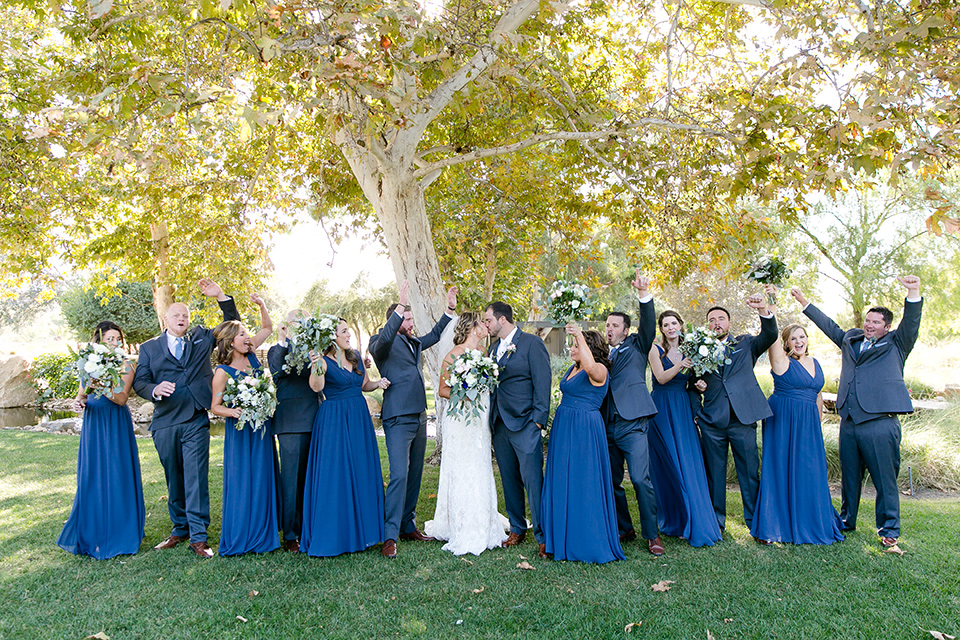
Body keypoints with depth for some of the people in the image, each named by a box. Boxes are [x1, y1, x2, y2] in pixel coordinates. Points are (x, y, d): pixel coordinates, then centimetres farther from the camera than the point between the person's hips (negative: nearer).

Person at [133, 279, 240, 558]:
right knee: (173, 480, 12)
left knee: (196, 479, -6)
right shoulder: (149, 347, 12)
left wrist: (221, 297, -1)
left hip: (196, 422, -2)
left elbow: (232, 325, 13)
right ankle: (180, 529, 27)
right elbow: (139, 382, 7)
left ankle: (198, 537, -3)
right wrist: (155, 390, -16)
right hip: (165, 423, 2)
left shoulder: (201, 338, 11)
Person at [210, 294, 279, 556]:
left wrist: (261, 305, 1)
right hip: (240, 430, -6)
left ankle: (262, 532, 22)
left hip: (262, 428, 6)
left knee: (263, 479, 11)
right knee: (242, 481, -1)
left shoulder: (251, 354, 3)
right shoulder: (223, 372, -12)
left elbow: (268, 328, 14)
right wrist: (232, 411, -28)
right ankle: (241, 536, 11)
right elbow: (215, 406, -9)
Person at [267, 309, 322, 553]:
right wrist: (283, 343, -15)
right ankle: (290, 535, 10)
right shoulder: (277, 350, 6)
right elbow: (277, 374, -15)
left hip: (314, 420, 4)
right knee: (292, 478, -1)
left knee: (311, 478, 9)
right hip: (291, 422, -4)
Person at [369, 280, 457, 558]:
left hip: (419, 418, 8)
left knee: (414, 476, 12)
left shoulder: (413, 342, 18)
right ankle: (390, 536, -8)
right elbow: (383, 339, -29)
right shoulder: (383, 342, -5)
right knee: (399, 476, -13)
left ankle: (408, 527, 23)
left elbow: (434, 335, 34)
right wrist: (401, 306, -36)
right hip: (398, 419, -8)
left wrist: (449, 310, 26)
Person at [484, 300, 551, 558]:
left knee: (532, 480, -7)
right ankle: (517, 529, 25)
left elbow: (542, 382, -9)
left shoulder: (531, 343, -5)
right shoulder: (494, 347, 17)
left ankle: (543, 536, 2)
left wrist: (538, 419, -14)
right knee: (509, 480, 12)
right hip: (499, 423, 7)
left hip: (524, 423, -7)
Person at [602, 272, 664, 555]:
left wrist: (644, 294, -19)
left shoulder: (636, 347, 9)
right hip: (607, 426, 5)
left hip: (633, 424, -4)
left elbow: (648, 325, -8)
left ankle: (652, 534, 2)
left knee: (640, 479, -12)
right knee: (611, 482, 9)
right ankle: (625, 530, 25)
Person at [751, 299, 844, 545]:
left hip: (808, 424, 6)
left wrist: (817, 424, 17)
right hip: (783, 422, -6)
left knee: (809, 472, 11)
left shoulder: (814, 363, 12)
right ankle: (779, 524, 8)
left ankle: (810, 522, 27)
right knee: (782, 470, -2)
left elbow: (817, 395, 19)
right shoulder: (782, 361, -7)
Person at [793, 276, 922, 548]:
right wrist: (805, 302, 35)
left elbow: (911, 322, -9)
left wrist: (913, 293, -27)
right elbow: (829, 326, 32)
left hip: (880, 422, -5)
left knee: (885, 479, -2)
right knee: (849, 476, 14)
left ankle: (889, 529, 11)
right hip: (849, 422, 5)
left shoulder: (896, 344, 7)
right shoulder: (851, 339, 19)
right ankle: (846, 522, 27)